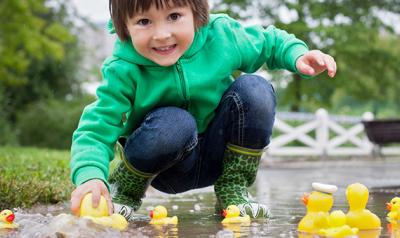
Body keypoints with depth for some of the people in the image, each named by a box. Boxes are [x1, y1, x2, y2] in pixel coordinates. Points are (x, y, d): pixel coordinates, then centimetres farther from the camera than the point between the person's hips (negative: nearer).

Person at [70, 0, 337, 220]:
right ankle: (125, 188, -5)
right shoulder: (123, 72, -24)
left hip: (218, 157, 3)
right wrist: (90, 177, -46)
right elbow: (96, 130, -26)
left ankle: (233, 188, -6)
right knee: (174, 123, -37)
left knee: (255, 90, -22)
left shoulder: (221, 37, -16)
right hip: (168, 167, -3)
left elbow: (269, 42, 3)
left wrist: (298, 54, -18)